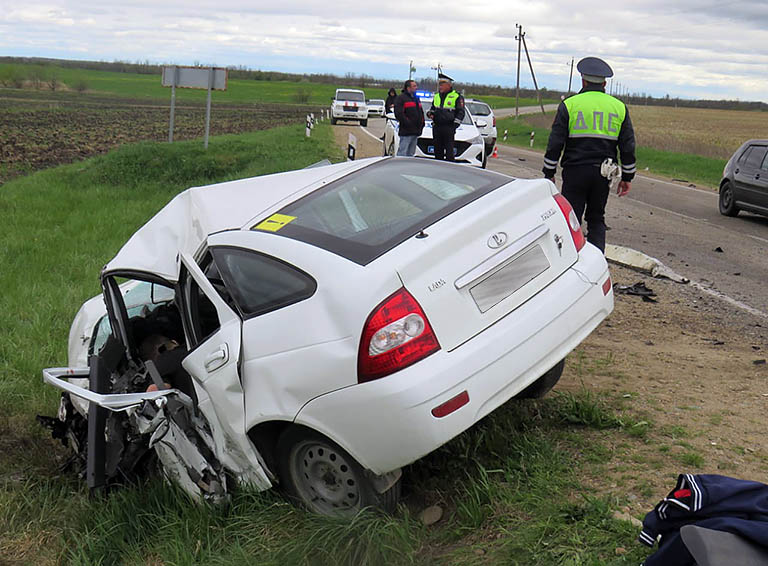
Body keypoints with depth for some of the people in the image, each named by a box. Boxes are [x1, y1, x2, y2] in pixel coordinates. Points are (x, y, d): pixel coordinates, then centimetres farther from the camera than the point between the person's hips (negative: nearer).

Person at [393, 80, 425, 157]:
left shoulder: (416, 98, 20)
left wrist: (422, 123, 12)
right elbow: (398, 113, -16)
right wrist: (407, 123, -20)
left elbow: (421, 112, 26)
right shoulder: (401, 98, -7)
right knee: (402, 154, -9)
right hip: (406, 132, -8)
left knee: (411, 154, 13)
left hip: (415, 132, 8)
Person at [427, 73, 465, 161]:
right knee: (438, 150, 10)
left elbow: (460, 112, -3)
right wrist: (430, 113, 6)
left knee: (449, 151, -8)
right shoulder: (436, 96, 17)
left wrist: (455, 124, -11)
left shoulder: (457, 97, -1)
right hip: (436, 127, 6)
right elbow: (432, 108, 28)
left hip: (449, 127, -6)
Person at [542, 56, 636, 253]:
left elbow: (555, 143, -4)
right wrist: (627, 177, 14)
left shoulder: (569, 104, -2)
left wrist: (549, 173, 3)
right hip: (603, 174, 3)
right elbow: (628, 146, 8)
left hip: (575, 171, -3)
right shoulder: (619, 107, 8)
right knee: (597, 220, 14)